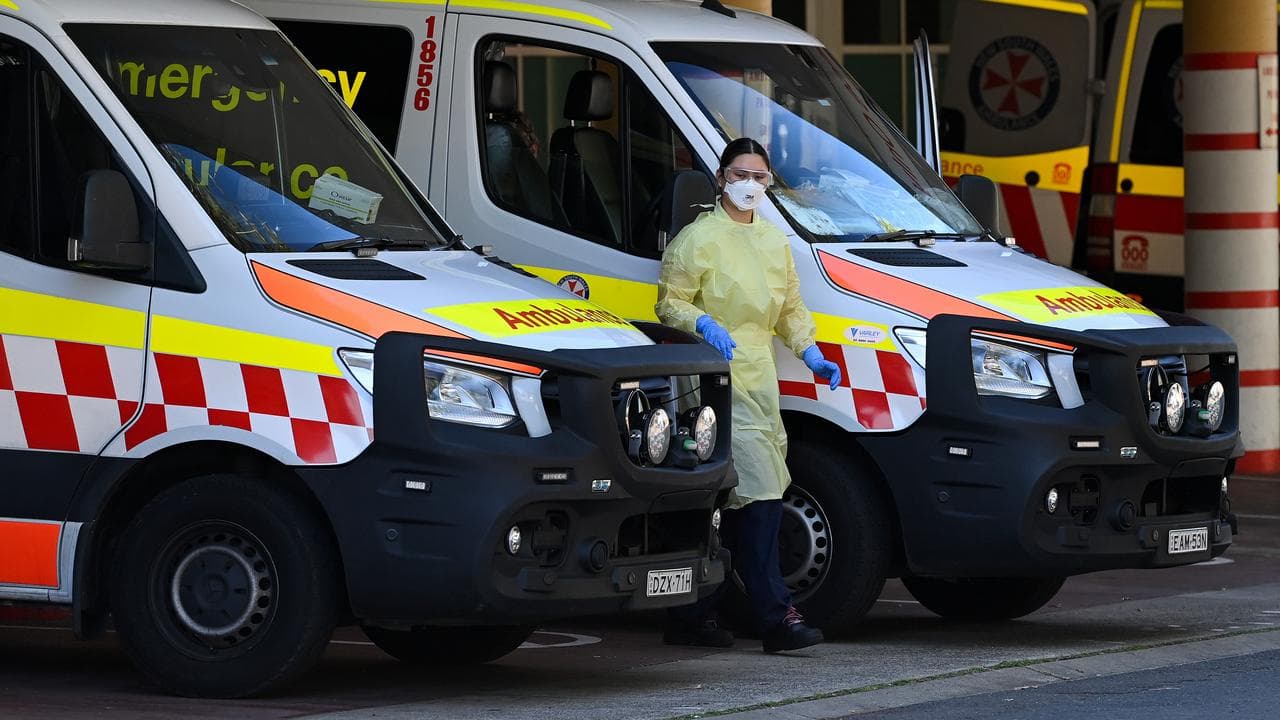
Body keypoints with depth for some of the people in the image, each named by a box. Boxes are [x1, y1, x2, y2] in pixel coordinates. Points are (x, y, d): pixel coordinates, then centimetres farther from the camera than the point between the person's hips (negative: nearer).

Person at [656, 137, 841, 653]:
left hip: (759, 379, 8)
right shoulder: (699, 238, -4)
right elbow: (669, 302, -5)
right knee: (758, 495, -15)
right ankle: (776, 617, -15)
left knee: (734, 505, 4)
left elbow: (790, 309, 25)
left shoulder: (774, 242, 18)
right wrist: (703, 324, -23)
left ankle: (693, 618, 10)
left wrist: (811, 354, 11)